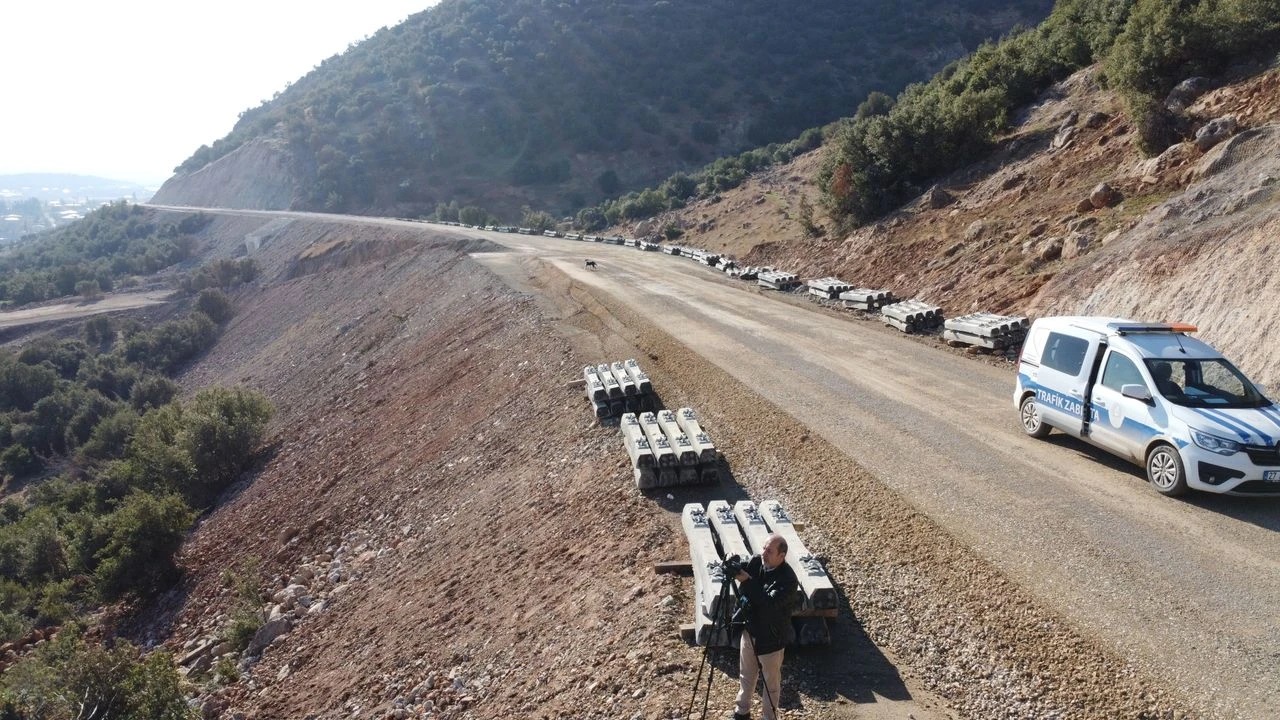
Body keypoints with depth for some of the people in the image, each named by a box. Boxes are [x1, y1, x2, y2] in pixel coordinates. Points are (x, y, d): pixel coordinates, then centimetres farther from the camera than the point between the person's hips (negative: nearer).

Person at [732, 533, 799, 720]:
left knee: (771, 683, 15)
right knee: (746, 675, 24)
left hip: (771, 638, -6)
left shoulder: (788, 579, -27)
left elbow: (770, 604, -37)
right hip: (749, 630, 6)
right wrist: (734, 567, -19)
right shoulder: (755, 561, -9)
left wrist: (747, 581, -40)